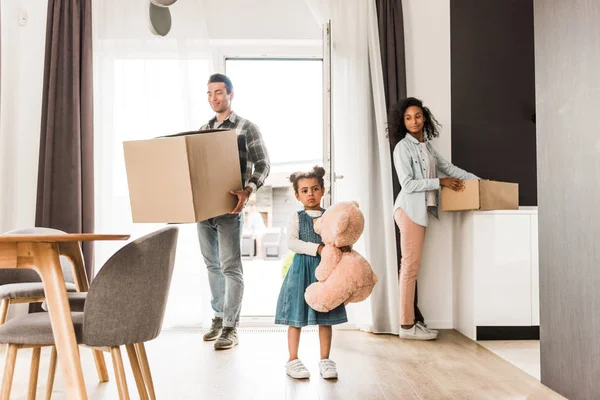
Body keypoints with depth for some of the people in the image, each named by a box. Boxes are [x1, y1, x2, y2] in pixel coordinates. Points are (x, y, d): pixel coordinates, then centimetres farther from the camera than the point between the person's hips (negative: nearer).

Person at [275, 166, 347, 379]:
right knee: (296, 316, 3)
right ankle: (293, 360, 14)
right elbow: (291, 242, -12)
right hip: (302, 268, -2)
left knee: (325, 316, 7)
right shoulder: (297, 217, 1)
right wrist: (317, 248, -20)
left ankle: (325, 360, 19)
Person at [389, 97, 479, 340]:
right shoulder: (403, 147, -8)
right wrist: (440, 182, -12)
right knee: (410, 266, -8)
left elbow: (448, 167, 21)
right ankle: (407, 325, -2)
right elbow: (408, 184, -14)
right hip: (409, 209, -8)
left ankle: (409, 321, 13)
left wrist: (478, 181, 16)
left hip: (421, 209, 8)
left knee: (412, 266, 8)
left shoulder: (426, 146, 16)